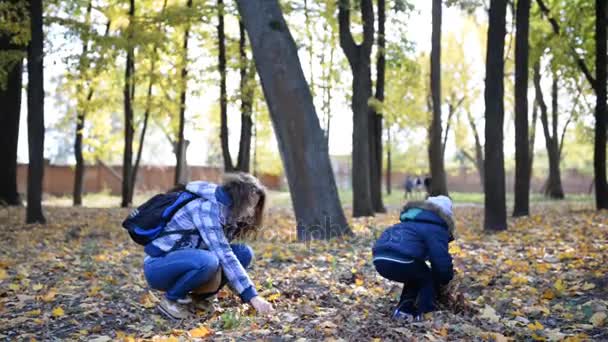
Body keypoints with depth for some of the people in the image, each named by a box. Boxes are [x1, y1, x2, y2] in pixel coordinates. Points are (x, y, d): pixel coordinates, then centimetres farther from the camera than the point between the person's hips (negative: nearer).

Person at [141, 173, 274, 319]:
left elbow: (223, 252, 4)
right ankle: (172, 299, -11)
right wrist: (251, 295, -31)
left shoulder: (227, 211, 4)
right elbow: (223, 255, -30)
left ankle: (195, 297, 0)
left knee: (244, 252, -6)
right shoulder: (207, 207, -24)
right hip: (159, 266, -8)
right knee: (208, 261, -37)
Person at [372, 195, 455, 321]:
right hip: (399, 261, -8)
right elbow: (441, 258, 0)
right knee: (429, 279, 18)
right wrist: (447, 277, 18)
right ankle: (423, 314, 10)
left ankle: (403, 310, 21)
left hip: (380, 259, 8)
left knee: (416, 276, 31)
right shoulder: (435, 228, 5)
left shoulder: (412, 220, 33)